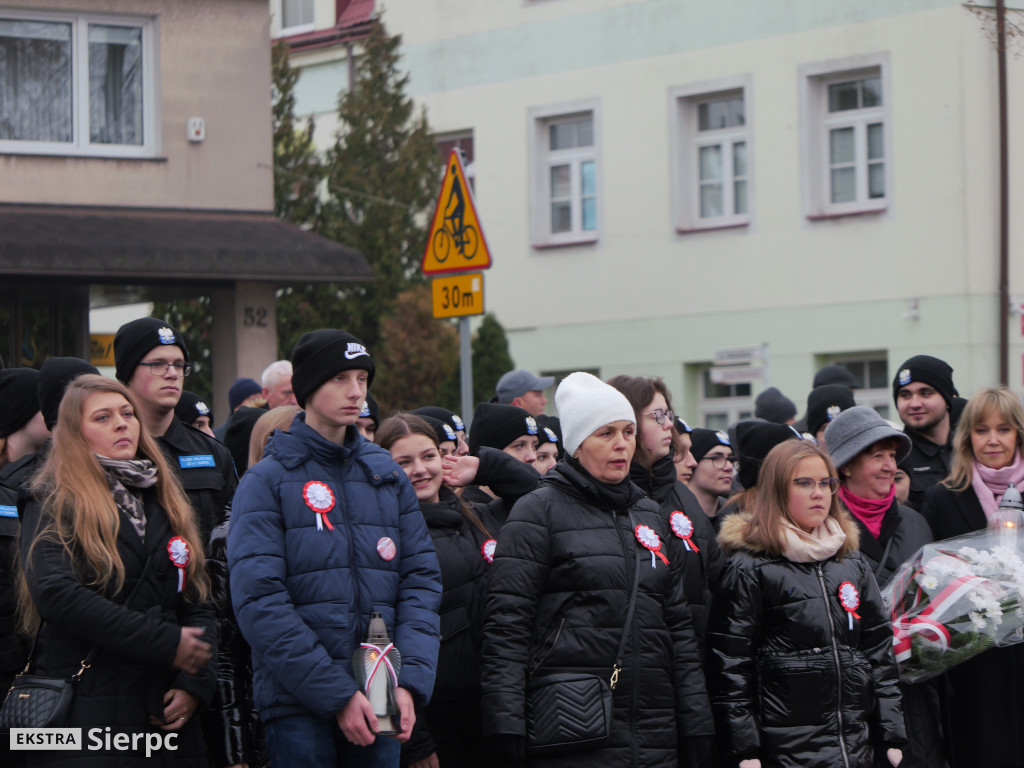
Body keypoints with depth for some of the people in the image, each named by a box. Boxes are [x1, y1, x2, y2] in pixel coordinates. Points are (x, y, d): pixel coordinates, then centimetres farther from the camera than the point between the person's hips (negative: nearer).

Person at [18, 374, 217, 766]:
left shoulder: (166, 504, 17)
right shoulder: (53, 505, -1)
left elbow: (198, 604, 14)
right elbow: (56, 594, -17)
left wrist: (195, 682, -4)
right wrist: (167, 643, -17)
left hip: (167, 717, 5)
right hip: (87, 717, -5)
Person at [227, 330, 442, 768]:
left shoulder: (389, 477, 13)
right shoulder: (267, 481, -2)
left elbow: (422, 582, 8)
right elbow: (260, 604, -11)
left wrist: (410, 681, -8)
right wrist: (336, 694, -16)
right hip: (297, 703, -4)